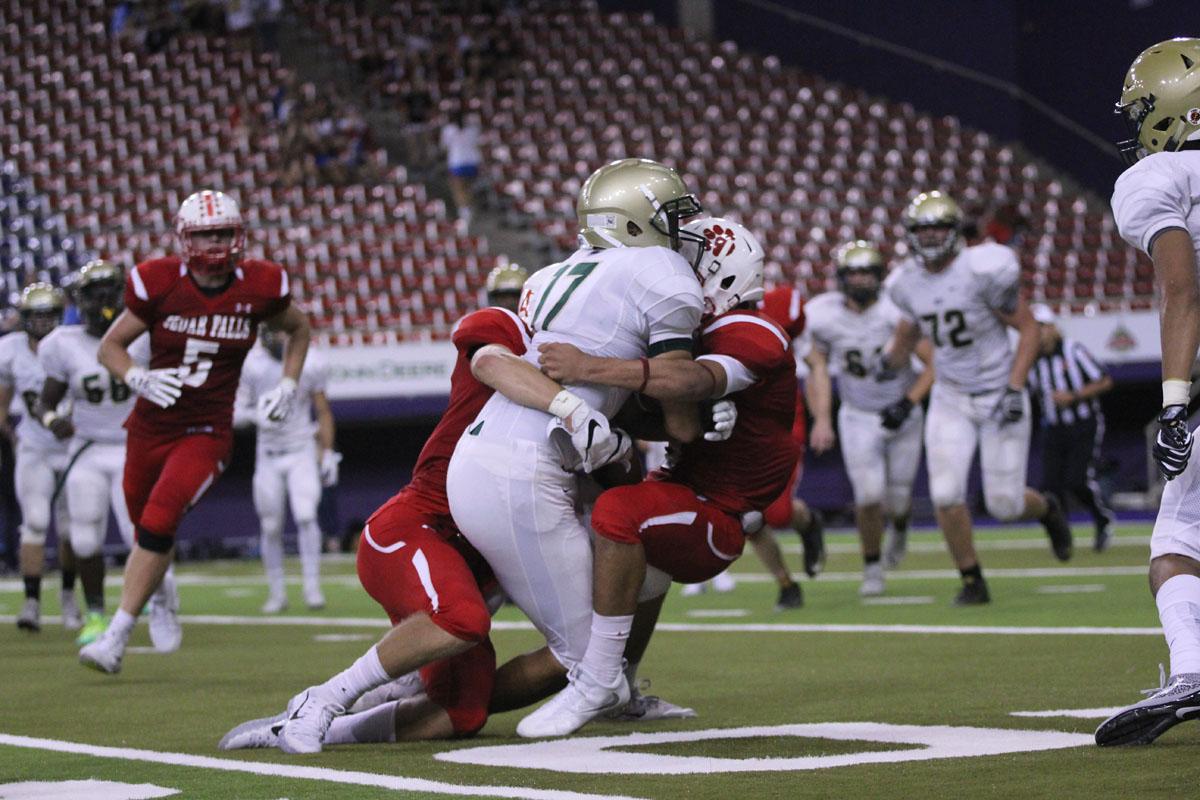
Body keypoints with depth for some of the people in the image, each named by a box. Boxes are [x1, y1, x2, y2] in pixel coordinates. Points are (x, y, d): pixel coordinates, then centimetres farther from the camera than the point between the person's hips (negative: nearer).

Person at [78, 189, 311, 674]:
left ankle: (116, 638, -15)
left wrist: (288, 386, 4)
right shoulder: (159, 284, -9)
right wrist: (136, 378, -18)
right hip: (151, 427, 2)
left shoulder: (259, 287, -5)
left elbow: (298, 330, 17)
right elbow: (110, 346, 1)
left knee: (158, 523, -20)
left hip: (207, 433, -2)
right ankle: (162, 593, 48)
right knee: (148, 531, 12)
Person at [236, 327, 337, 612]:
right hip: (268, 456, 1)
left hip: (302, 452, -1)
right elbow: (237, 412, -1)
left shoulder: (310, 364, -5)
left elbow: (323, 412, 5)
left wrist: (327, 455, 3)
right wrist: (256, 415, -23)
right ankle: (277, 592, 16)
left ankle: (312, 587, -13)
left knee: (306, 516, -17)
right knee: (270, 527, 3)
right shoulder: (251, 366, -6)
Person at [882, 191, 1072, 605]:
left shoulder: (983, 271, -19)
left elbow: (1029, 329, -12)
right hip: (951, 401, 4)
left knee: (1004, 505, -2)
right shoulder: (909, 283, -2)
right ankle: (972, 582, 6)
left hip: (999, 397, -4)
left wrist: (1015, 390, -19)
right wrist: (892, 356, -3)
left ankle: (1046, 509, 35)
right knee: (946, 495, -13)